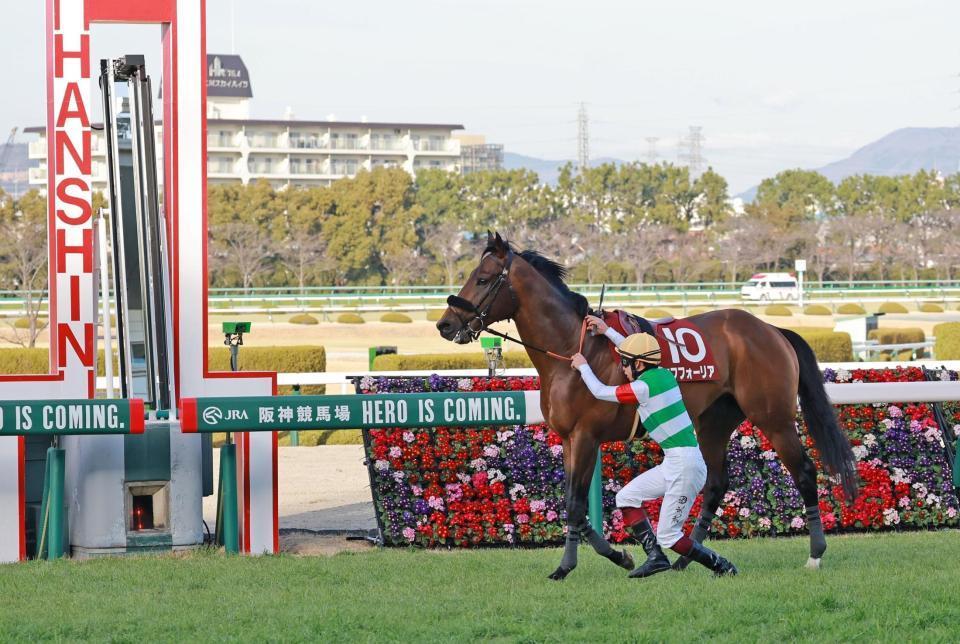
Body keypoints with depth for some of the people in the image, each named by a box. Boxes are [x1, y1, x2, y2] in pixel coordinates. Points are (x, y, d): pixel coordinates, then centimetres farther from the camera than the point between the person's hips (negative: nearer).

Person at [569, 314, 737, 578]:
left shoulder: (643, 387, -15)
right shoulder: (663, 374, 9)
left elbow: (600, 392, -3)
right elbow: (639, 353, 31)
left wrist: (583, 366, 14)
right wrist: (607, 331, 35)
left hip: (685, 465, -10)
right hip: (674, 464, 10)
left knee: (668, 536, -6)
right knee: (627, 497, 14)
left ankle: (722, 566, 1)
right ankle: (655, 556, 9)